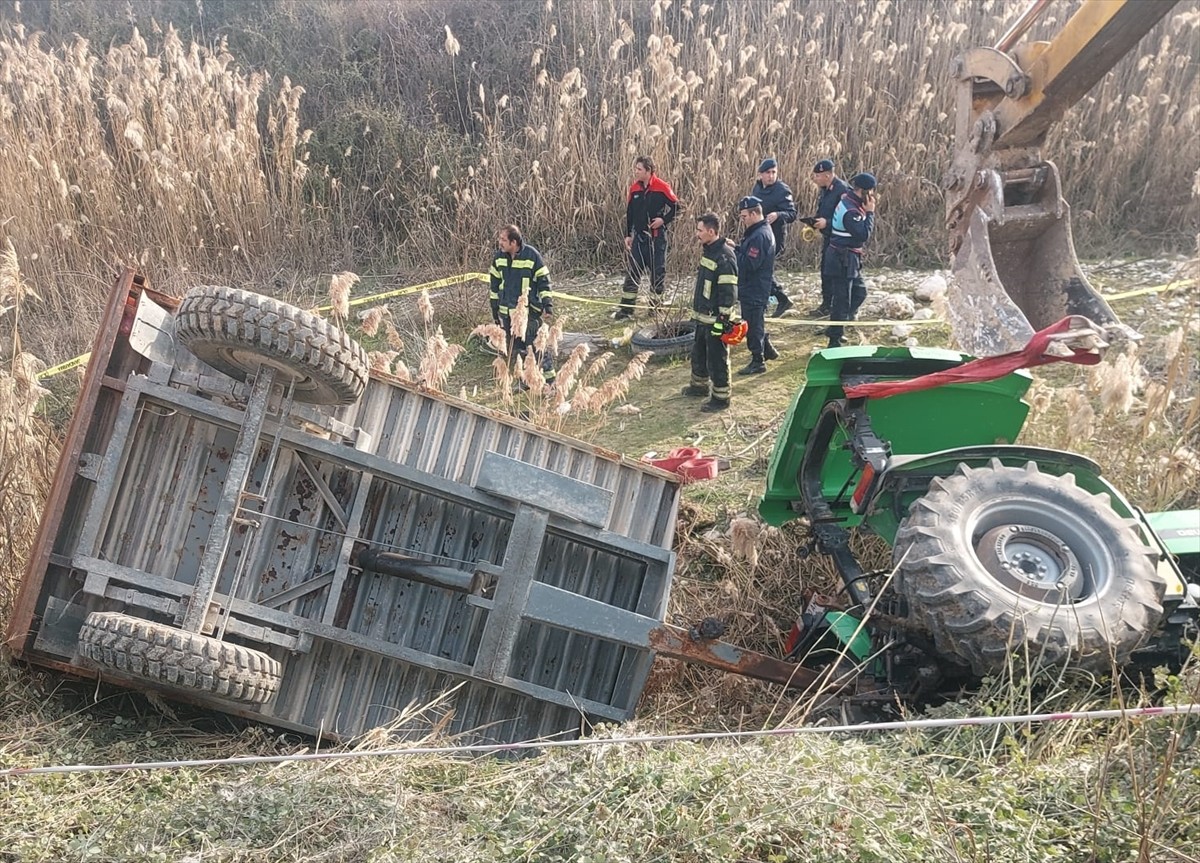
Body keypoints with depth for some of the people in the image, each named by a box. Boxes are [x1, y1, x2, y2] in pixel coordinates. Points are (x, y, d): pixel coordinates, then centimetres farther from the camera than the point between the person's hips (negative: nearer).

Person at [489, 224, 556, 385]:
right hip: (507, 311, 5)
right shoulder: (499, 257, 2)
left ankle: (549, 378, 7)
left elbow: (544, 282, -6)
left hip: (530, 311, -5)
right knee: (514, 348, 9)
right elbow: (495, 284, 13)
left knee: (536, 346, -5)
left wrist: (548, 305, -11)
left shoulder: (532, 255, -12)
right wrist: (494, 309, 15)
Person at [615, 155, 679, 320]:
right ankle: (626, 308, 4)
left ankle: (655, 305, 16)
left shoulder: (661, 187, -10)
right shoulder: (634, 188, 4)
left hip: (657, 236, -4)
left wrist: (664, 220, -15)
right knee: (633, 271, 3)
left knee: (658, 271, 4)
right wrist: (628, 235, 10)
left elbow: (675, 206, -3)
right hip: (638, 236, 4)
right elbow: (629, 213, 12)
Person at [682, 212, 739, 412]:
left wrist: (722, 320, -22)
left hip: (716, 318, -10)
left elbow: (729, 292, -23)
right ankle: (700, 384, 43)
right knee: (698, 352, 24)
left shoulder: (724, 257, -22)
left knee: (717, 359, -1)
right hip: (702, 316, 10)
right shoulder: (707, 250, 9)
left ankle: (721, 397, 10)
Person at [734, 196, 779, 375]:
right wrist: (736, 249, -3)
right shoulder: (761, 231, 11)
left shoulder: (759, 236, -23)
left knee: (753, 325, -1)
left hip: (754, 291, -11)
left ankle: (757, 362, 8)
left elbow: (749, 263, -28)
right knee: (757, 322, 23)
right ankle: (767, 350, 37)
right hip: (755, 288, 11)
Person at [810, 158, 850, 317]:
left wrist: (826, 222, -26)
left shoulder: (842, 190, -20)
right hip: (827, 237, 9)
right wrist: (814, 224, 1)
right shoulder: (823, 189, 8)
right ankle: (827, 304, 24)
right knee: (825, 270, 14)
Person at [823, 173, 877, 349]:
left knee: (859, 292, 17)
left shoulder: (847, 201, 10)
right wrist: (870, 212, -17)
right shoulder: (851, 211, -22)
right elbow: (863, 235, -26)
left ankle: (835, 329, 23)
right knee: (842, 300, -4)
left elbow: (861, 232, 15)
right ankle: (835, 341, 4)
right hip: (843, 260, -10)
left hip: (849, 259, 10)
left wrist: (866, 212, 2)